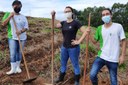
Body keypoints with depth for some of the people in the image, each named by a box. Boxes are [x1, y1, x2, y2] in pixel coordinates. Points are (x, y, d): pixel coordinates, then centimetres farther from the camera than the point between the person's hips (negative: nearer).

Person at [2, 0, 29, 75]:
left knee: (19, 53, 9)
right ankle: (13, 69, 3)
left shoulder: (23, 17, 5)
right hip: (12, 38, -2)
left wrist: (21, 31, -20)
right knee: (13, 53, -4)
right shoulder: (8, 14, 3)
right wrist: (9, 17, -15)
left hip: (22, 37, 2)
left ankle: (18, 67, 22)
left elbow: (26, 27, -1)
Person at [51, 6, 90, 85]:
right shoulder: (63, 23, 6)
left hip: (73, 48, -6)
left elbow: (85, 31, -19)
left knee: (75, 64, 9)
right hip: (64, 47, 6)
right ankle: (61, 78, 39)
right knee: (63, 63, 19)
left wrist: (79, 41, -21)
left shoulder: (76, 22, -12)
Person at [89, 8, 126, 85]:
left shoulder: (118, 26, -5)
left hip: (113, 59, -2)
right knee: (92, 75, -6)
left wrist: (123, 55, -6)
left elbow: (123, 41, -2)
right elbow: (95, 41, 10)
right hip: (101, 57, 2)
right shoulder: (99, 28, 4)